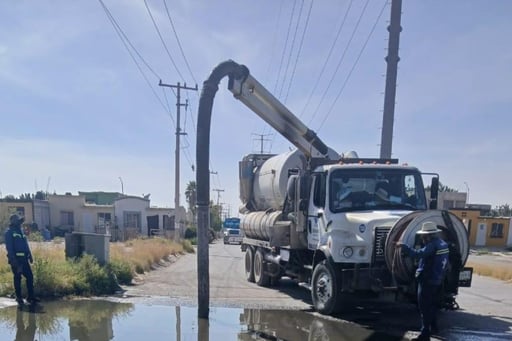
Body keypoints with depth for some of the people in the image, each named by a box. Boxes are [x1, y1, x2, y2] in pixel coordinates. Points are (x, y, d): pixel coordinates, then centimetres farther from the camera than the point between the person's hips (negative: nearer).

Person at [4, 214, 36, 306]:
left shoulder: (21, 231, 17)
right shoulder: (9, 232, -6)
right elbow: (9, 247, -13)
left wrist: (30, 255, 16)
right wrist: (13, 260, -20)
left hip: (24, 258, 7)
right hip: (16, 259, -7)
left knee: (30, 276, 4)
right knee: (17, 278, 0)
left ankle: (31, 297, 11)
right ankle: (19, 298, 10)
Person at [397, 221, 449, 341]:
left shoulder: (432, 245, -22)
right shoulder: (443, 244, 9)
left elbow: (418, 254, -34)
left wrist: (403, 246, -30)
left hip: (428, 280, -10)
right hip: (437, 280, 10)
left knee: (425, 307, -6)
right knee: (433, 304, 26)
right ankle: (433, 325, 43)